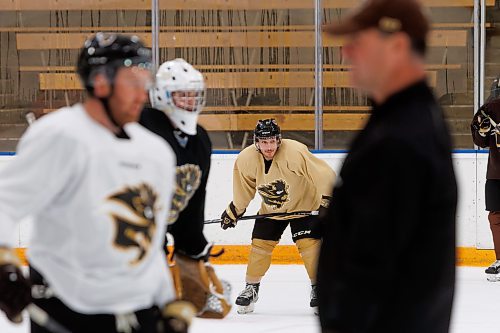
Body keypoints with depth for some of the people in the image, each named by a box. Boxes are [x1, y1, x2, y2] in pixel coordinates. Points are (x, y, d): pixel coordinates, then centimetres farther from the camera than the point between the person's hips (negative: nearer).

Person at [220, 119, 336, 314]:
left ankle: (318, 288, -1)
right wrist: (233, 211, 6)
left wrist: (326, 198, -36)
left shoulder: (295, 152, -33)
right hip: (271, 210, 4)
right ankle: (251, 289, 16)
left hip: (304, 204, -4)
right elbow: (245, 188, 2)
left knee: (309, 244, -15)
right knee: (259, 245, -1)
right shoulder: (246, 160, -17)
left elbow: (323, 174, -30)